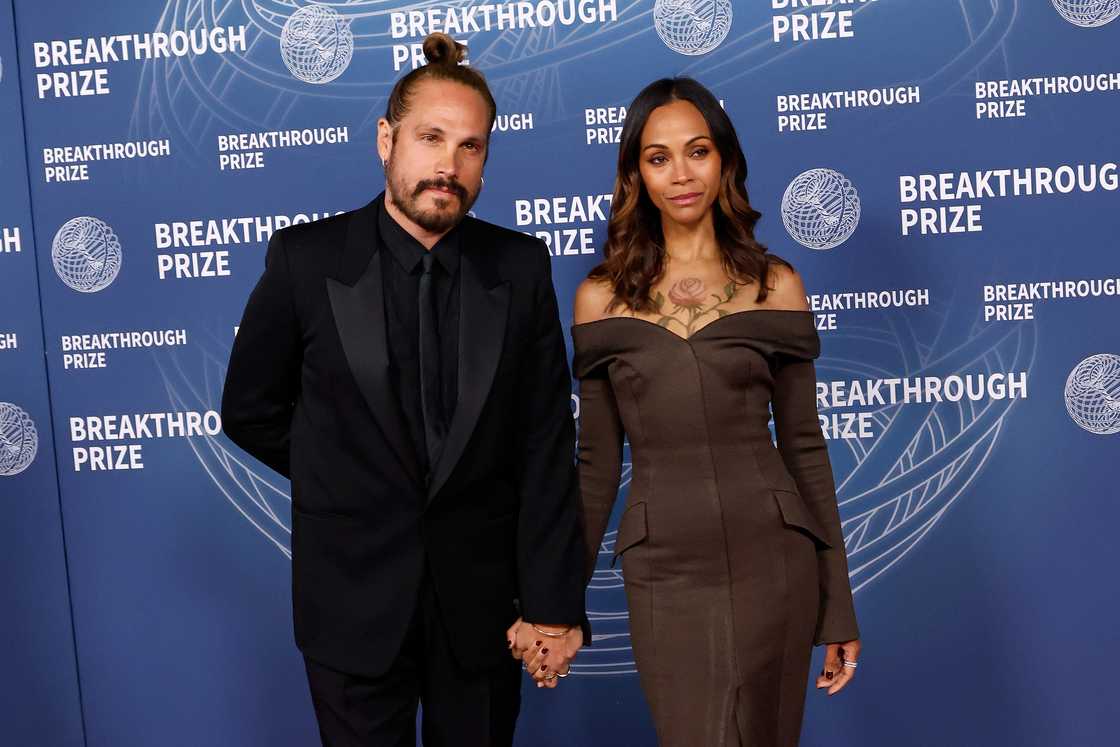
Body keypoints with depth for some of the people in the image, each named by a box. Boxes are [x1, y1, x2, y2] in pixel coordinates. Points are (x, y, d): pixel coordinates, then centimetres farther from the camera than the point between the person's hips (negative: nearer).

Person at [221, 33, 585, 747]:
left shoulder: (521, 266, -6)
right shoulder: (306, 259, -9)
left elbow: (546, 445, -6)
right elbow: (250, 412, 3)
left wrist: (553, 601, -9)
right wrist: (350, 483, 4)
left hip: (482, 599, 1)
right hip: (354, 600, -1)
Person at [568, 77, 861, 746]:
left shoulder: (775, 286, 2)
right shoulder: (602, 297, 2)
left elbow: (804, 446, 4)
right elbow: (597, 461, 6)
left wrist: (839, 605, 3)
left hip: (773, 564, 1)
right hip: (665, 573, 0)